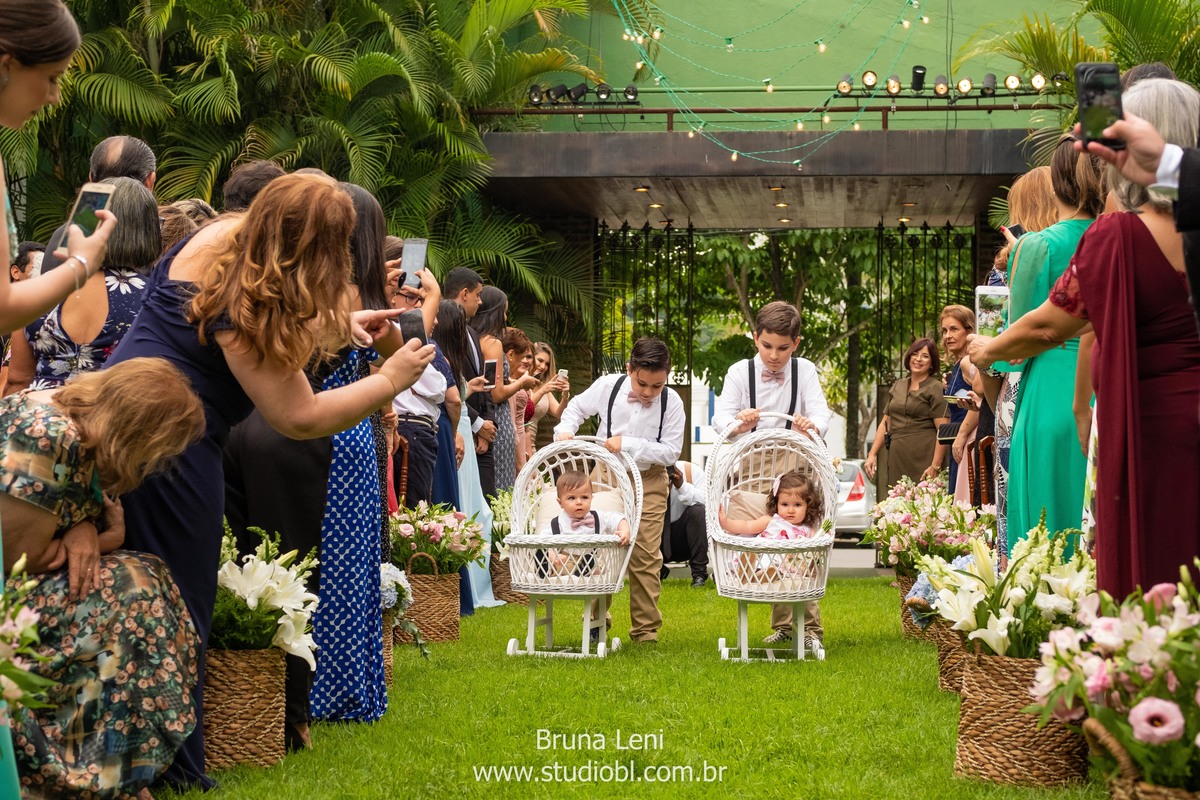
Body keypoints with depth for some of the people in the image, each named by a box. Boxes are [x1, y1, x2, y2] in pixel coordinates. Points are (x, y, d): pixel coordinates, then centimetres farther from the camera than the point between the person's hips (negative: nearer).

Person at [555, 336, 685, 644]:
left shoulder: (671, 403, -14)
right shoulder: (608, 387, -11)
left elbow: (671, 452, -16)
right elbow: (577, 406, 8)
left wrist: (628, 444, -23)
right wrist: (565, 429, -11)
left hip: (648, 482, -1)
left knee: (646, 556, -4)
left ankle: (646, 629, 6)